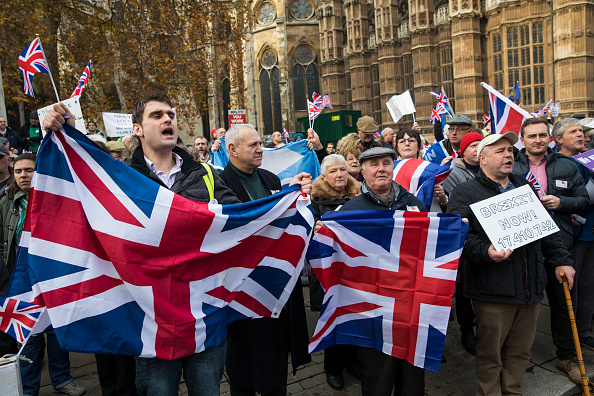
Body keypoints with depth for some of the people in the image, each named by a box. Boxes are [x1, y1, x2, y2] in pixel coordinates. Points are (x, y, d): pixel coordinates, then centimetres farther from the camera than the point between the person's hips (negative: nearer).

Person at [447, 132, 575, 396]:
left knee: (521, 351, 18)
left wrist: (561, 260, 17)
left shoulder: (524, 188, 17)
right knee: (490, 354, 7)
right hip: (492, 292, -6)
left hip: (530, 288, 6)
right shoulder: (465, 193, -5)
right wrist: (486, 251, -29)